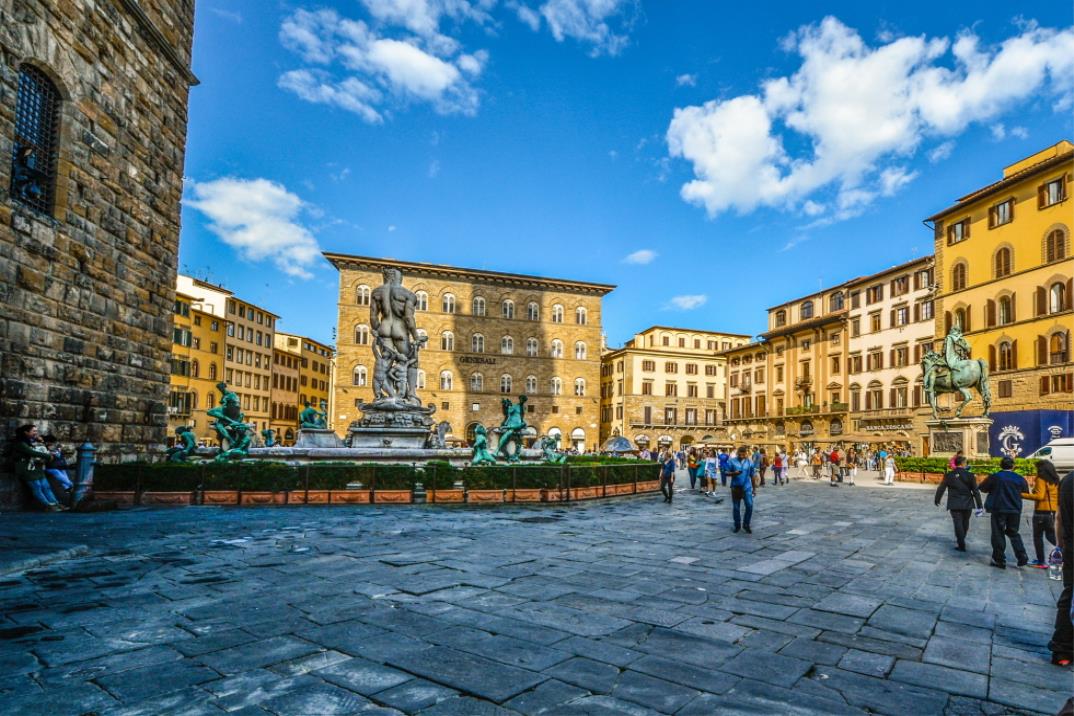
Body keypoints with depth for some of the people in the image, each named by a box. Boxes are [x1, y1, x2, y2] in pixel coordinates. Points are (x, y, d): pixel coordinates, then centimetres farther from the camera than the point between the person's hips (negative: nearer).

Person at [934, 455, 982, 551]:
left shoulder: (949, 475, -4)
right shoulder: (970, 475, -6)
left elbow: (941, 489, 3)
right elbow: (976, 491, -4)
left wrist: (937, 500, 18)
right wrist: (979, 506, 1)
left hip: (954, 505, -1)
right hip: (967, 504, 1)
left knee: (958, 524, 1)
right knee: (965, 523, 18)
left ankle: (961, 545, -2)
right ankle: (960, 541, 32)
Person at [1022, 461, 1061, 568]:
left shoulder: (1041, 479, -13)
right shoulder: (1055, 480, 9)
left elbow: (1039, 496, -21)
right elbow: (1058, 495, 12)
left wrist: (1023, 495, -17)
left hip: (1041, 511, -7)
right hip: (1052, 511, 7)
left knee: (1038, 537, 2)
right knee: (1050, 535, 20)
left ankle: (1041, 562, 3)